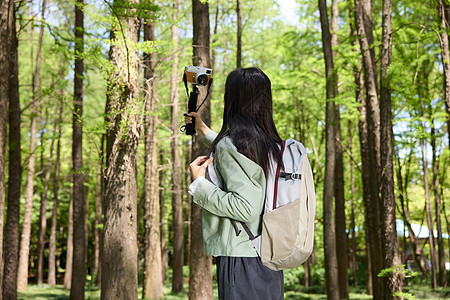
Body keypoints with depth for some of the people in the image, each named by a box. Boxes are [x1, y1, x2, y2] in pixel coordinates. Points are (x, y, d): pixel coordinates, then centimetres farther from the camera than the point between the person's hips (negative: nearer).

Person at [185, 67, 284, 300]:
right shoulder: (272, 145, 10)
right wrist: (203, 130, 42)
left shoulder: (230, 143, -14)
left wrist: (199, 184, -10)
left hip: (241, 257, -8)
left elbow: (245, 208, -21)